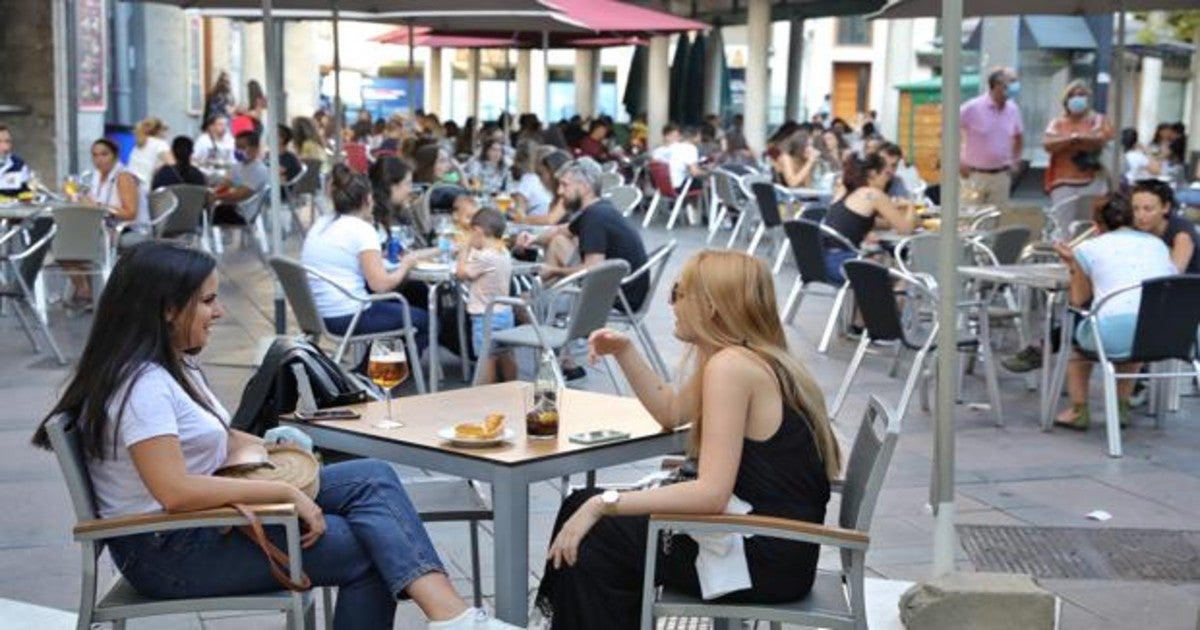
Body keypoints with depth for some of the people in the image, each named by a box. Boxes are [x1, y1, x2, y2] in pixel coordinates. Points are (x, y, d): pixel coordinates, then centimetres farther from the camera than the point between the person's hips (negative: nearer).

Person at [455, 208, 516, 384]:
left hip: (486, 316, -9)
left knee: (486, 358, -4)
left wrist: (466, 247, -3)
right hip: (505, 312, 9)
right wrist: (468, 251, 11)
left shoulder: (485, 257, -21)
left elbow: (461, 273, -11)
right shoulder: (504, 253, 7)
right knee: (504, 356, 17)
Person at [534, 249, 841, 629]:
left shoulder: (731, 366, -21)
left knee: (590, 541, -3)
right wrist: (624, 352, 10)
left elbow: (712, 493, -28)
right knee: (582, 508, 12)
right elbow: (671, 412, 23)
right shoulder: (755, 357, 9)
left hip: (766, 562, -9)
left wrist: (603, 503, -24)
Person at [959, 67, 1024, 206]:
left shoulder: (1013, 109, 4)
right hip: (975, 175, -4)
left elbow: (1018, 136, 22)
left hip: (1001, 176, 4)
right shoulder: (973, 107, -11)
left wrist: (1015, 160, 9)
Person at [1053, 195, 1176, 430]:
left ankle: (1078, 411, 30)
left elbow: (1078, 299, 16)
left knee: (1076, 333, 30)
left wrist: (1073, 267, 31)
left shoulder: (1088, 247, 11)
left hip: (1114, 335, -4)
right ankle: (1121, 407, 37)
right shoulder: (1158, 244, 21)